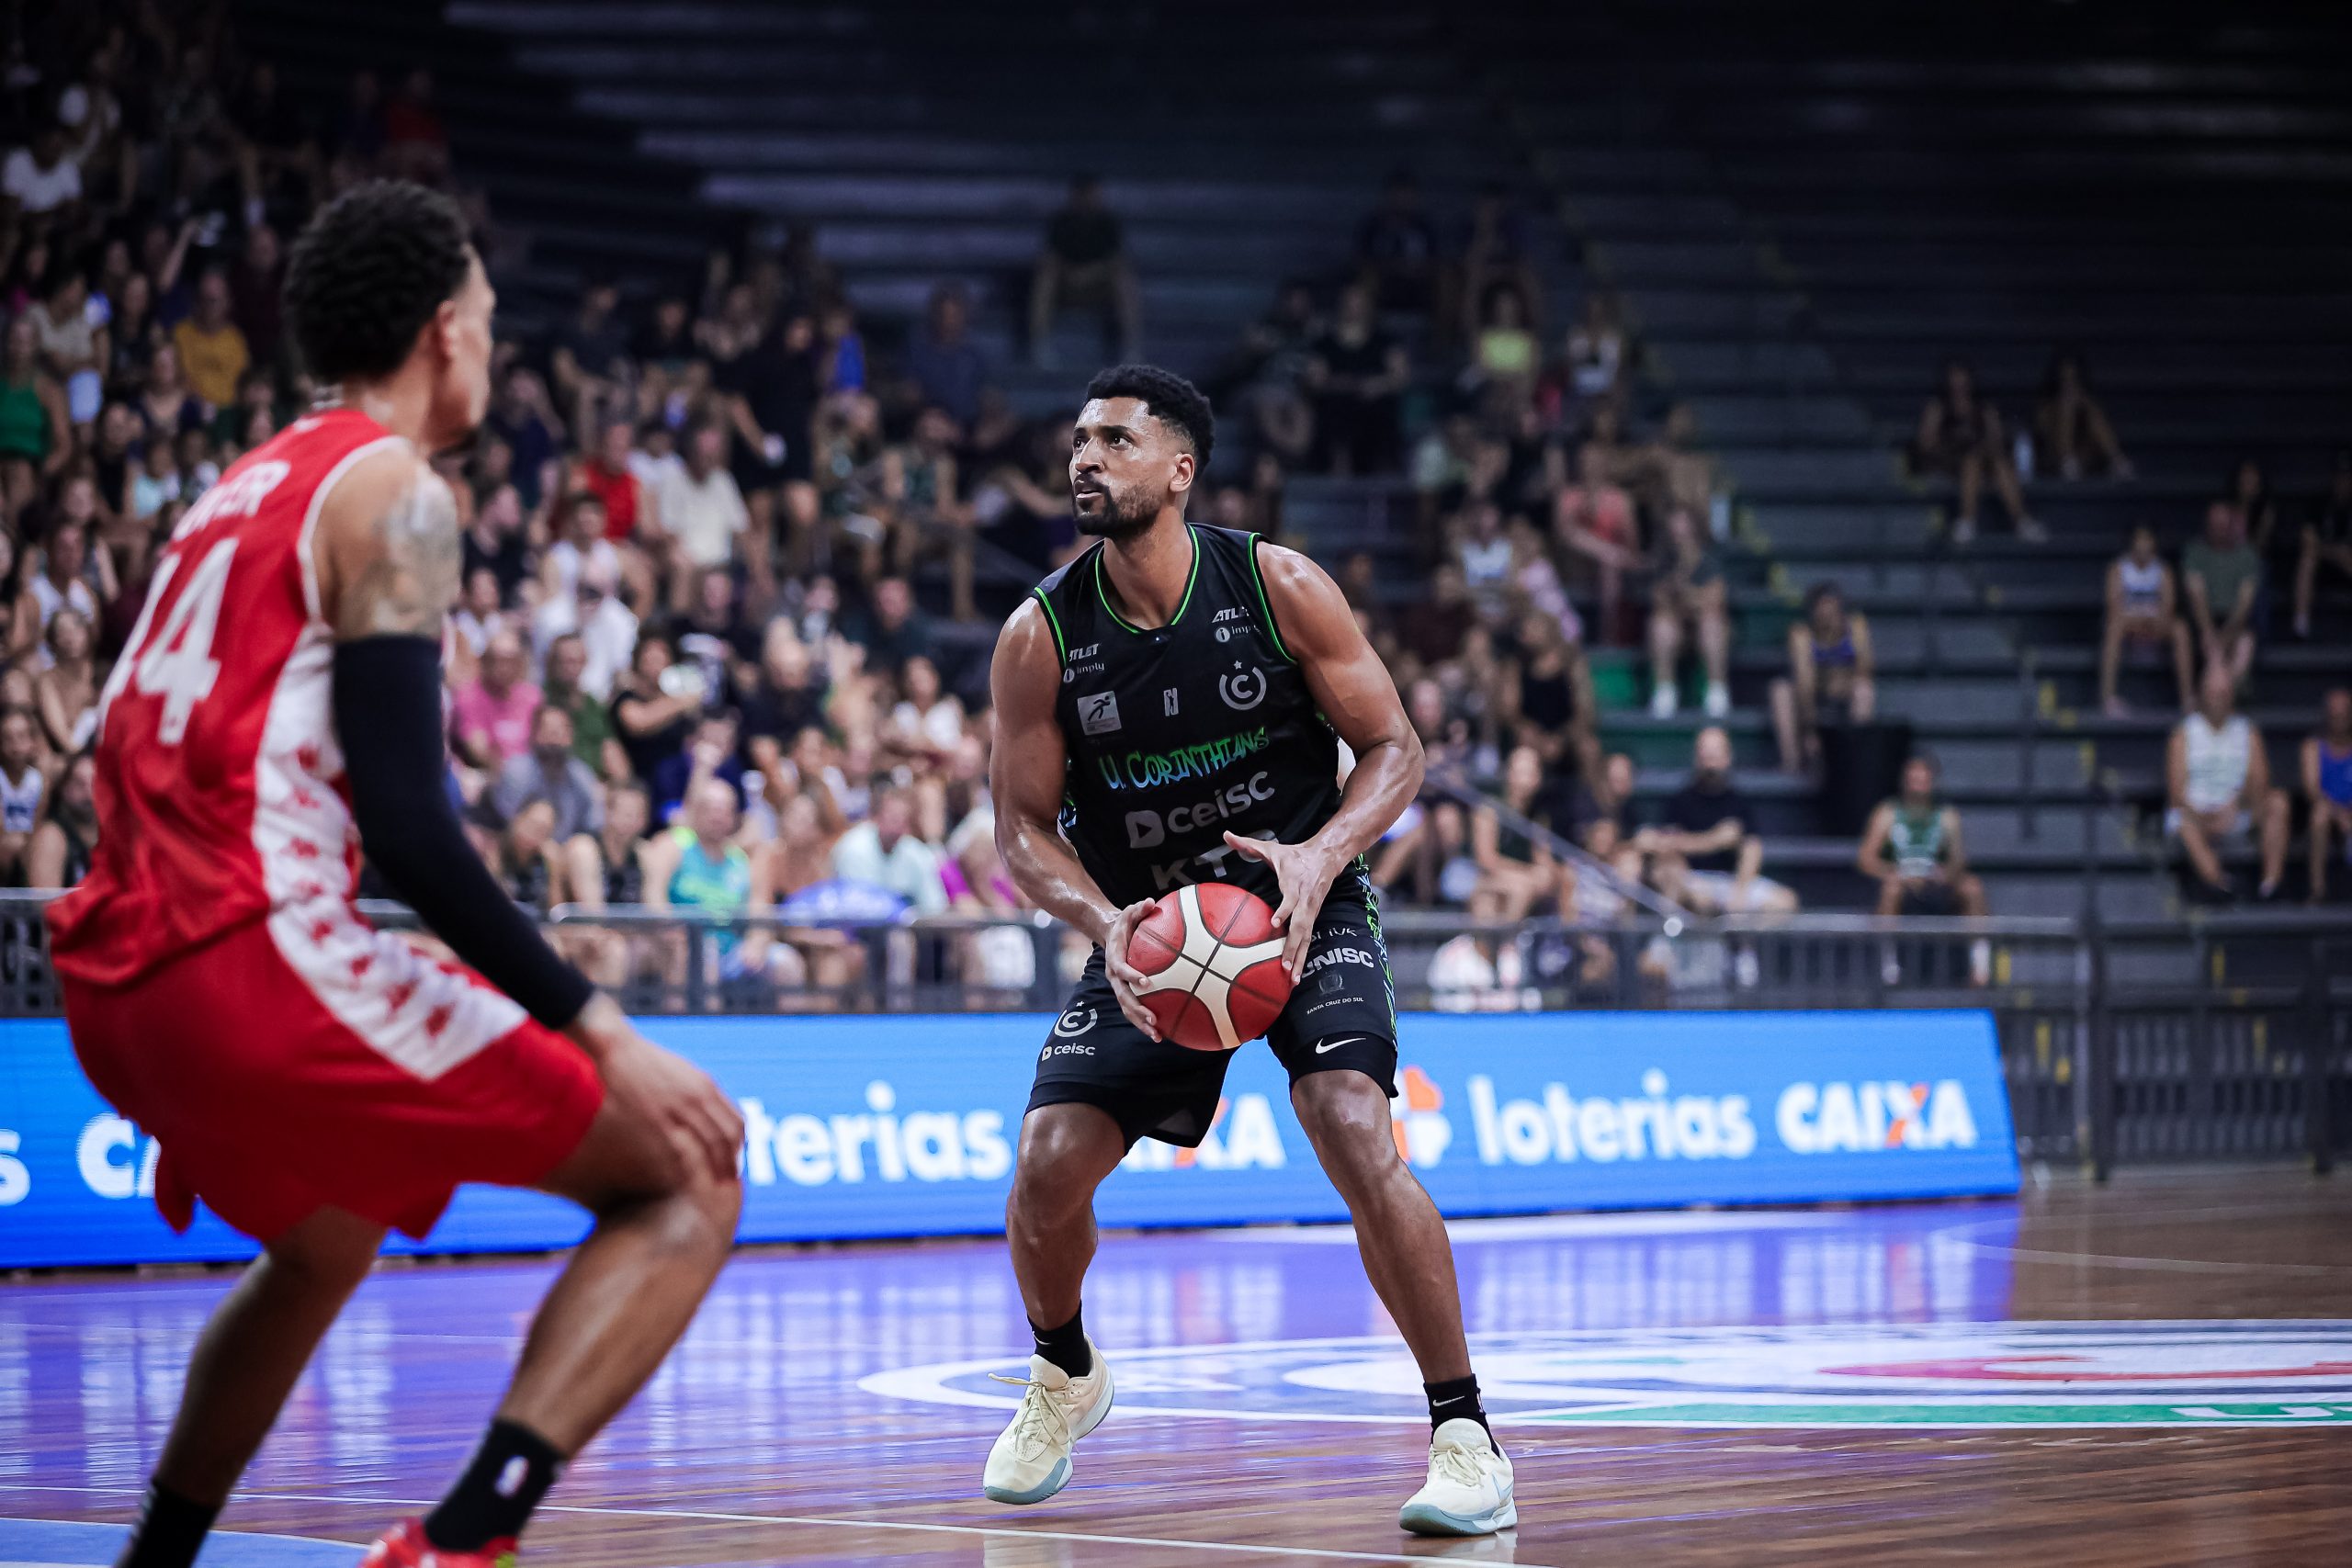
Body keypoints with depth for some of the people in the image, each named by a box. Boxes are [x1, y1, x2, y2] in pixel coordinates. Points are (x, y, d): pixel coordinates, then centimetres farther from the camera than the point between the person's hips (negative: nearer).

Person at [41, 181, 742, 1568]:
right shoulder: (391, 494, -3)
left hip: (118, 983, 9)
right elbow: (408, 824, -14)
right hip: (259, 953, -9)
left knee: (325, 1245, 36)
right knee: (687, 1173, -2)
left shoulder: (241, 494, 24)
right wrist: (598, 1031, -13)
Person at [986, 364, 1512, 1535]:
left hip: (1302, 906, -2)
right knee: (1048, 1166, -10)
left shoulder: (1278, 588, -14)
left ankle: (1463, 1432, -15)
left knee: (1357, 1134, -25)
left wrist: (1319, 858, -26)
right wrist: (1104, 926, -23)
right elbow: (1022, 826, -3)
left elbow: (1394, 749, -7)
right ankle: (1064, 1375, 24)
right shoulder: (1041, 636, -11)